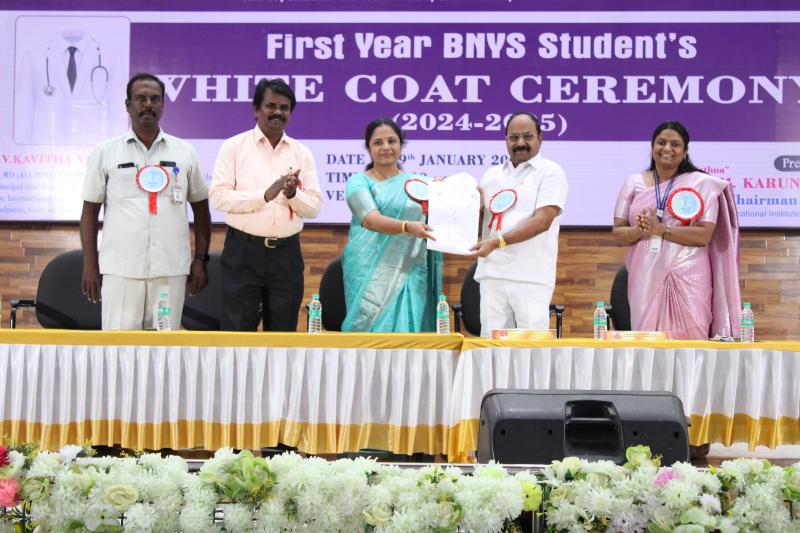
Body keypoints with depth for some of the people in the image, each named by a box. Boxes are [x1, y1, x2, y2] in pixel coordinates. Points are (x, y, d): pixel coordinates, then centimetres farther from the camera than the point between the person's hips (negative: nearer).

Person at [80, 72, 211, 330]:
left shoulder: (185, 152, 10)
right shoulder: (106, 153, 6)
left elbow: (200, 209, 14)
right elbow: (90, 211, 7)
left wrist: (200, 260, 6)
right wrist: (90, 265, 1)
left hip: (171, 269, 1)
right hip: (120, 269, -1)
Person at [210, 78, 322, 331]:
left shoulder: (302, 153, 9)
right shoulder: (234, 146, 1)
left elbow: (315, 206, 5)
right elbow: (218, 197, -10)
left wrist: (293, 194, -15)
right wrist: (265, 194, -20)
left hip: (286, 253, 3)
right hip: (243, 251, -3)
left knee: (283, 330, 10)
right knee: (238, 329, 0)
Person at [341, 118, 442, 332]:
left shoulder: (419, 182, 13)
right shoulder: (359, 182, 3)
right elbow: (372, 220, -13)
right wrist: (407, 226, -30)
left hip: (409, 273, 2)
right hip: (371, 273, -2)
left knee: (406, 327, -4)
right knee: (372, 326, -4)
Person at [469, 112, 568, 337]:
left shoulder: (551, 172, 1)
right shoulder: (492, 175, 18)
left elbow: (542, 221, -11)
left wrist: (497, 242, -18)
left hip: (531, 275, -5)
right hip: (492, 273, 5)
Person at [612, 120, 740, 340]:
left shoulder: (702, 184, 2)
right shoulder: (634, 183, 11)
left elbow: (704, 235, -6)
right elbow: (618, 233, 8)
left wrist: (661, 229, -16)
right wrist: (639, 231, -13)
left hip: (686, 279, -2)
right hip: (646, 278, 2)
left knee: (689, 339, -6)